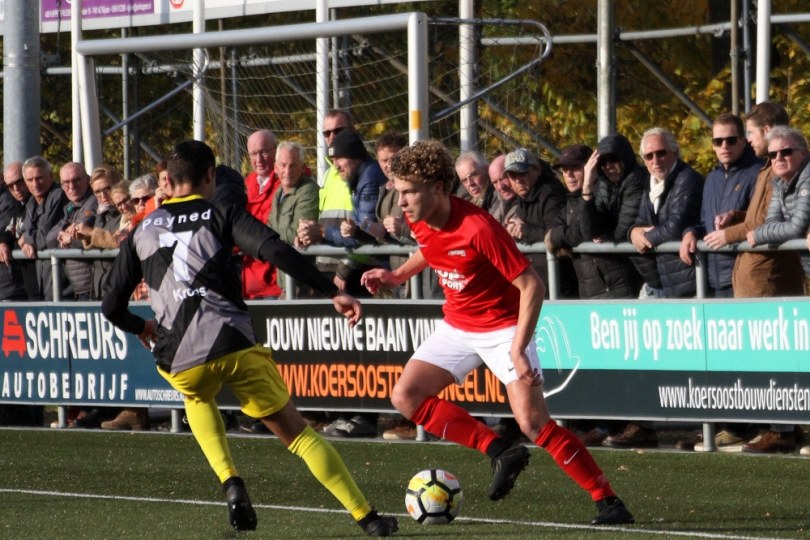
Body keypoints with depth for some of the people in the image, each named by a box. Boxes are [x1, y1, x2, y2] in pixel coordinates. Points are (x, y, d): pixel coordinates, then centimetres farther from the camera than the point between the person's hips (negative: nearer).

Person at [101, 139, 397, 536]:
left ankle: (230, 482, 14)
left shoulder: (142, 232, 16)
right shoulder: (222, 216, 7)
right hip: (233, 344, -2)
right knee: (297, 433, 7)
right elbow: (276, 251, -11)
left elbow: (112, 307, 18)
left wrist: (140, 328, 40)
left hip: (177, 361, 2)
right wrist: (332, 292, -12)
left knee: (198, 399, 38)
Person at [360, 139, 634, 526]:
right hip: (458, 326, 8)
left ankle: (609, 502, -10)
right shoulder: (419, 221, -7)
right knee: (405, 396, -4)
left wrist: (518, 351, -29)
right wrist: (396, 276, 7)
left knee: (533, 424, -18)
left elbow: (531, 286, -26)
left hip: (503, 327, -8)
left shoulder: (478, 229, -29)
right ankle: (500, 452, 2)